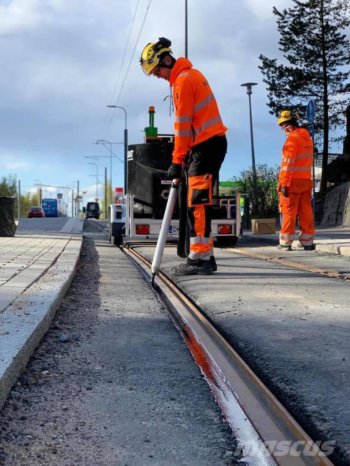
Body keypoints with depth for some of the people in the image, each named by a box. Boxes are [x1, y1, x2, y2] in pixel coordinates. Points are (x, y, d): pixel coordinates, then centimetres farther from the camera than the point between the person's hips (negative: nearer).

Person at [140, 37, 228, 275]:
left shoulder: (183, 79, -11)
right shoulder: (191, 74, 20)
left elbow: (183, 124, -13)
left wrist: (177, 161, -10)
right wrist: (185, 156, 16)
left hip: (206, 145, -10)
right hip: (211, 142, 10)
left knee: (198, 204, -12)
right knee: (199, 204, 10)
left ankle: (200, 258, -14)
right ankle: (205, 256, 13)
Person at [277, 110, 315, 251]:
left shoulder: (292, 138, -12)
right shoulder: (307, 137, 14)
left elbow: (288, 162, -17)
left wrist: (284, 183, -17)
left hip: (293, 181, -7)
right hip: (307, 180, 7)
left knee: (289, 212, -4)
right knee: (306, 212, 7)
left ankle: (286, 243, -3)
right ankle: (307, 242, 9)